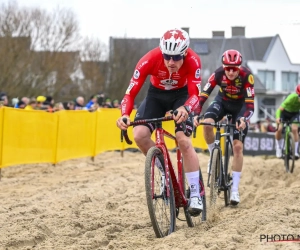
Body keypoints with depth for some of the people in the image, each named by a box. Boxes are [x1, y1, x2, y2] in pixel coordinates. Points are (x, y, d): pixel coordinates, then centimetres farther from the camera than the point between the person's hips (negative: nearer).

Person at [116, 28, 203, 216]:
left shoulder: (193, 61, -33)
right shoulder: (150, 60, -33)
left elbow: (195, 94, -37)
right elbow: (131, 92, -31)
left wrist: (185, 109, -59)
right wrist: (124, 115, -49)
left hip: (181, 95, -2)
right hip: (157, 94, 2)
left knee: (183, 140, -22)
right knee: (140, 135, -20)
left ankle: (195, 194, -12)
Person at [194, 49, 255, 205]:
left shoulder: (246, 76, -32)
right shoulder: (218, 74, -28)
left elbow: (250, 103, -34)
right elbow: (203, 95, -30)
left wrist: (243, 119, -51)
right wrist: (195, 115, -44)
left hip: (240, 105, -1)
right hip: (223, 101, 1)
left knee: (237, 146, -9)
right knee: (207, 124, -31)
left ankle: (235, 189, -4)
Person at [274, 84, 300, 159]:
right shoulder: (292, 97, -37)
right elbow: (280, 109, -39)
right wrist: (277, 118, -55)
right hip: (285, 112, -2)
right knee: (279, 129, -17)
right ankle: (278, 149, 5)